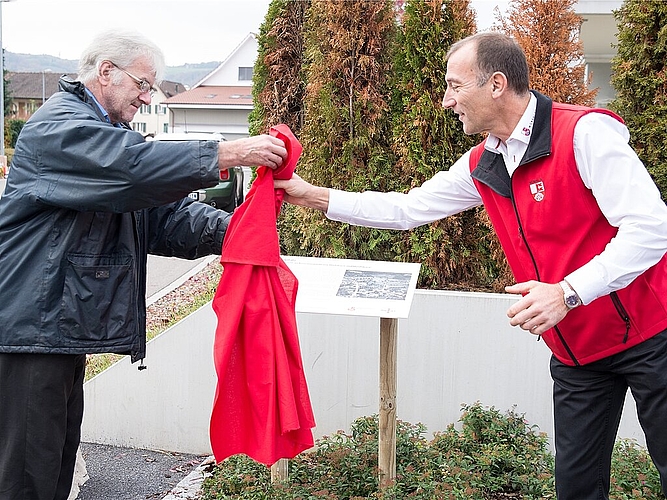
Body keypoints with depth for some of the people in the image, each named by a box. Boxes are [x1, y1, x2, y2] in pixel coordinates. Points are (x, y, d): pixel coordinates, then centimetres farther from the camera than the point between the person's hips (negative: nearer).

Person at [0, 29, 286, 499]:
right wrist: (229, 153, -29)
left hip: (63, 325, 10)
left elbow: (165, 212, 11)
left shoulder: (105, 135, 21)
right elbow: (136, 165, -29)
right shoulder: (57, 127, -11)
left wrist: (231, 229, -5)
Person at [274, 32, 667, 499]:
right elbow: (406, 209, 13)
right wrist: (314, 195, 10)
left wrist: (568, 292, -31)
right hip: (576, 352, 6)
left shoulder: (586, 132, -19)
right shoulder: (481, 166, 5)